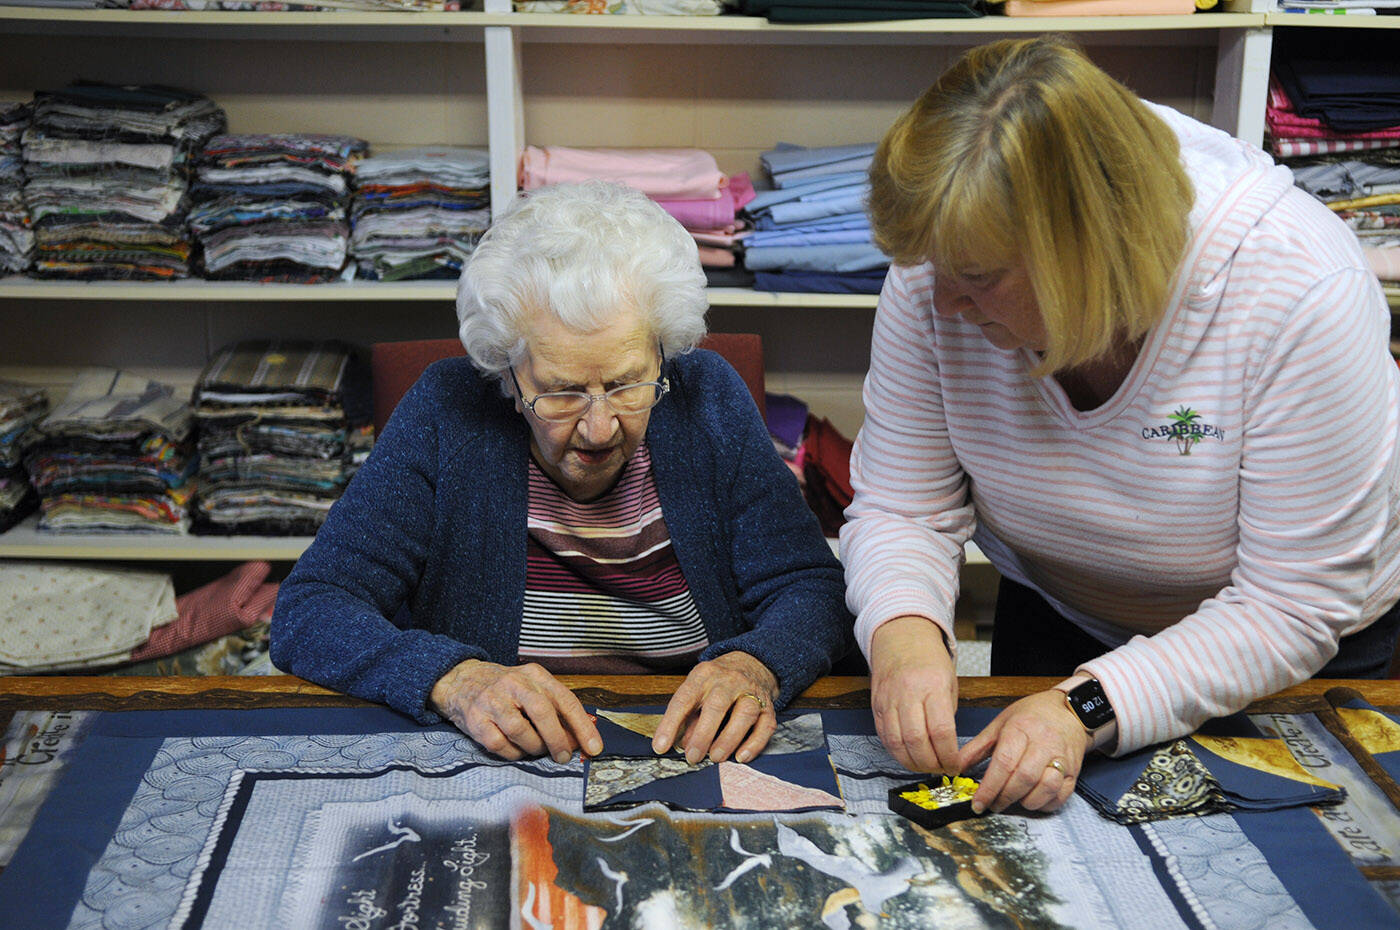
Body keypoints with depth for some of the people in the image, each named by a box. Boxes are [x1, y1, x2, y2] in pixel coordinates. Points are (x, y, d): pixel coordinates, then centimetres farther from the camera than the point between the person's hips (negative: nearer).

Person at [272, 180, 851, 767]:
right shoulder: (447, 414, -10)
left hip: (687, 768, 2)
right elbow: (305, 615, -11)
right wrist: (454, 678, -27)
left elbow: (814, 590, -4)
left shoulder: (708, 399, -4)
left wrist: (753, 667, -24)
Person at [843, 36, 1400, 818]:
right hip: (1056, 617, 3)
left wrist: (1091, 707, -43)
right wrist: (903, 629, -40)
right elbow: (901, 509, -18)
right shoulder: (940, 271, -25)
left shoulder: (1301, 291, -36)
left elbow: (1292, 609, -32)